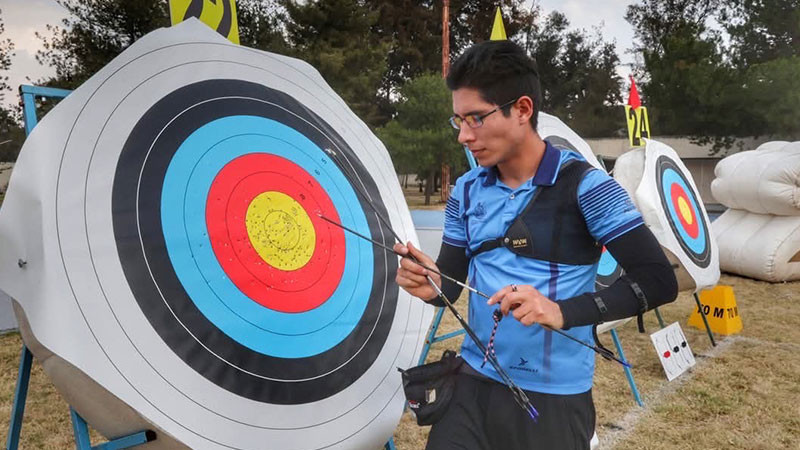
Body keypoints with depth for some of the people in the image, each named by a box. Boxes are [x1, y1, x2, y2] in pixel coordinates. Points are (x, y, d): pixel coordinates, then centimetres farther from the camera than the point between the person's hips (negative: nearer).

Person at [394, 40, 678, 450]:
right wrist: (430, 285, -17)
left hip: (554, 399, -4)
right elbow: (451, 283, 6)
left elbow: (658, 280, -16)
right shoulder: (467, 191, 3)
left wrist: (563, 312, -28)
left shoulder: (584, 185, -13)